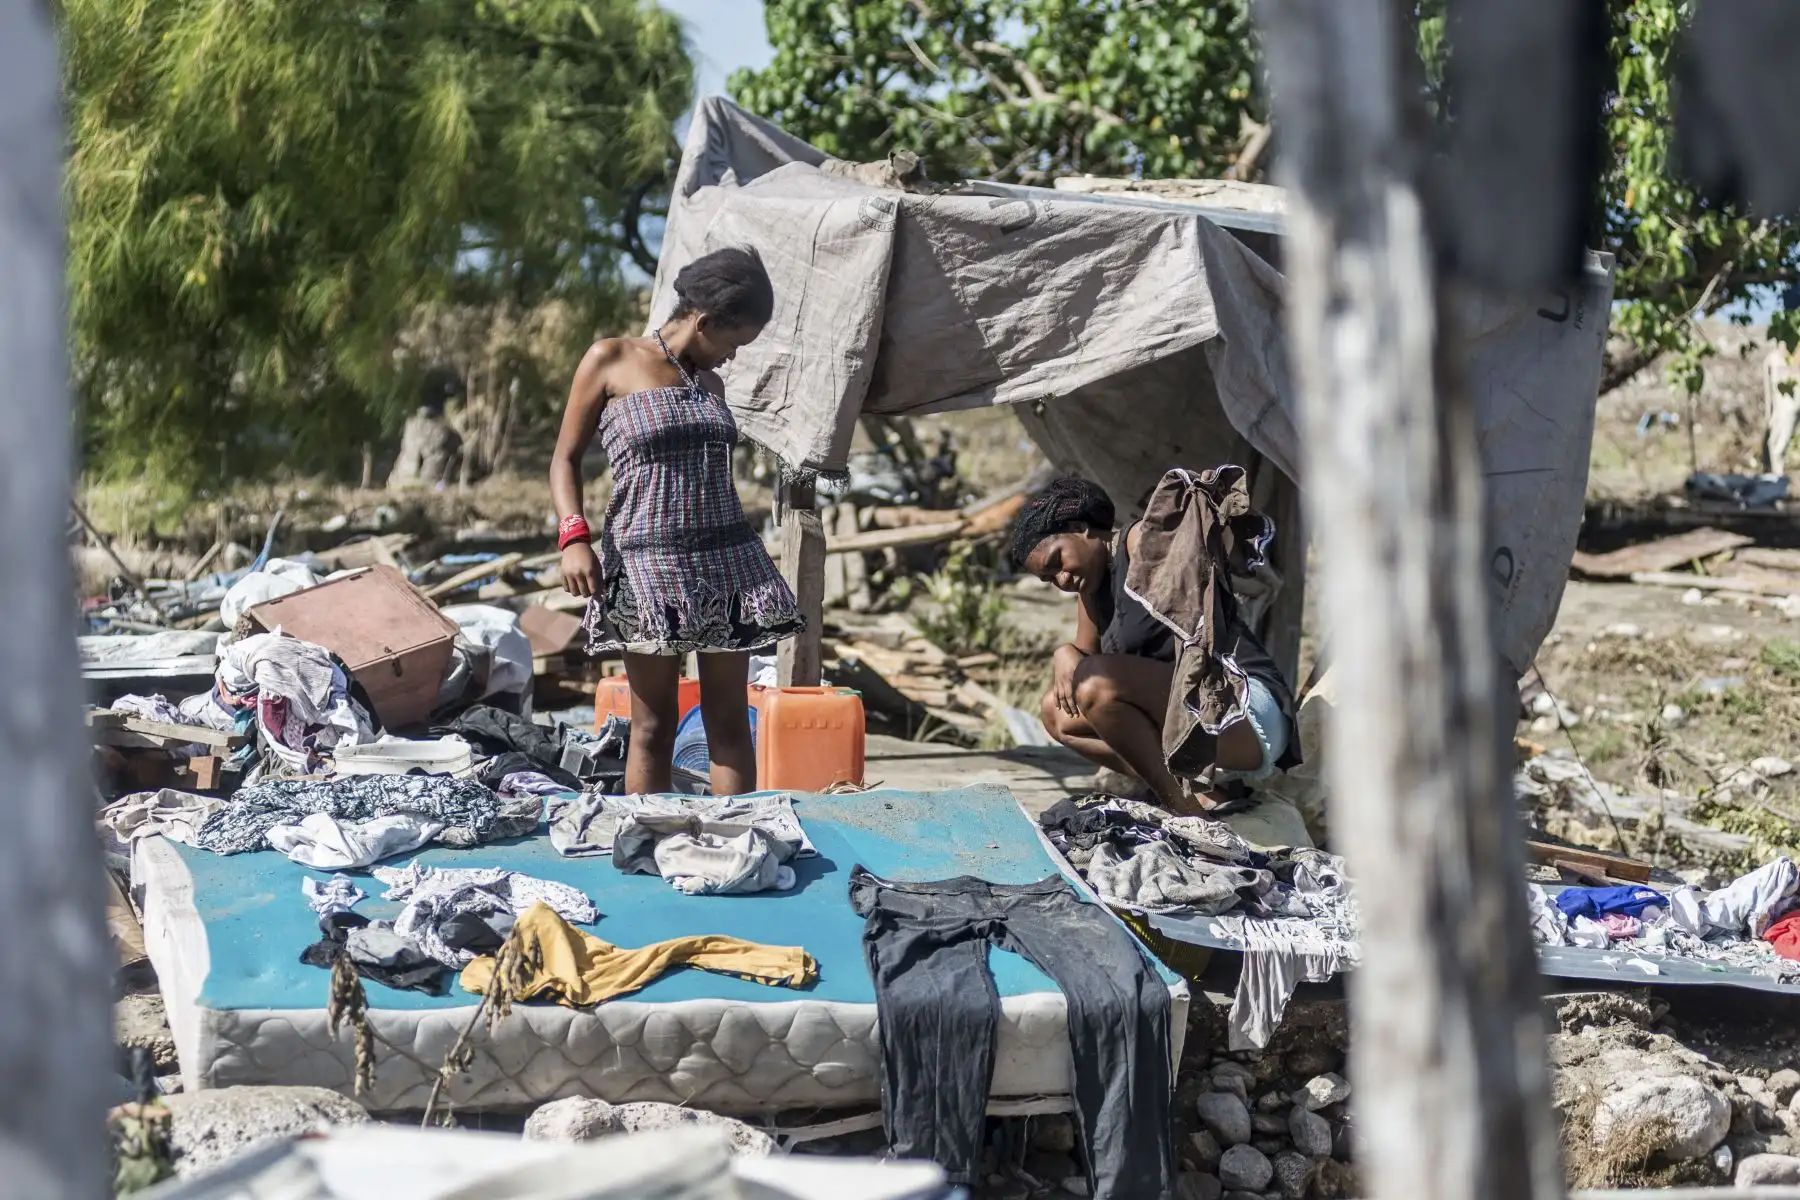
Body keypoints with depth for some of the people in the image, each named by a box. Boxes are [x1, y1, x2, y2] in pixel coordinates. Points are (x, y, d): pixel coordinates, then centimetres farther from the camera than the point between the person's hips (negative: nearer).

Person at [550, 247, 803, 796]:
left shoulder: (710, 383, 16)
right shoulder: (611, 360, 2)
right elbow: (566, 458, 2)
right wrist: (574, 537, -13)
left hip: (728, 554, 5)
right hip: (648, 560, -5)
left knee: (730, 719, 1)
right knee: (653, 725, -3)